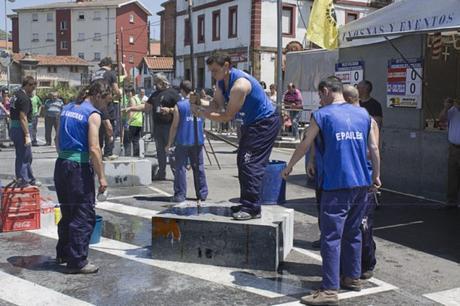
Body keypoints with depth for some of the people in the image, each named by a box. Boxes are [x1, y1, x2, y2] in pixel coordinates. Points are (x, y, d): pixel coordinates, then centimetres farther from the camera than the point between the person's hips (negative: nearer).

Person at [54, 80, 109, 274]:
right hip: (79, 167, -8)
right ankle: (77, 262, 0)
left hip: (61, 164, 8)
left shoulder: (67, 108, 13)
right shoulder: (93, 114, -11)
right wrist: (101, 177, -12)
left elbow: (58, 140, 17)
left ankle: (63, 254, 32)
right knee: (84, 216, -1)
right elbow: (94, 149, -17)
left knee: (67, 212, 20)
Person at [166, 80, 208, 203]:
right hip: (198, 142, 4)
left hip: (183, 142, -4)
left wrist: (169, 143, -1)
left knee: (180, 167, 1)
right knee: (199, 167, 10)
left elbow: (175, 126, -6)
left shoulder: (179, 106, -5)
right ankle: (202, 194, 13)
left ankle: (180, 195, -1)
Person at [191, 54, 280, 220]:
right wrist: (198, 105, -19)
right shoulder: (222, 81, 2)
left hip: (265, 123, -10)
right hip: (251, 123, 10)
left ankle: (252, 208, -14)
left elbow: (228, 116, -26)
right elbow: (217, 105, -2)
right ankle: (247, 203, 21)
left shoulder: (239, 84, -28)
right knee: (242, 161, 12)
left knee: (250, 163, -16)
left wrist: (201, 113, -24)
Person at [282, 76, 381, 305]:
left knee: (331, 237, -5)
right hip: (362, 184, 6)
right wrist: (376, 175, 24)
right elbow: (374, 148, 13)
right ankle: (353, 277, 28)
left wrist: (289, 167, 17)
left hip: (337, 185, -6)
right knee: (353, 232, 18)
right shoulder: (363, 114, 11)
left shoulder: (322, 115, -2)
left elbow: (305, 146, 3)